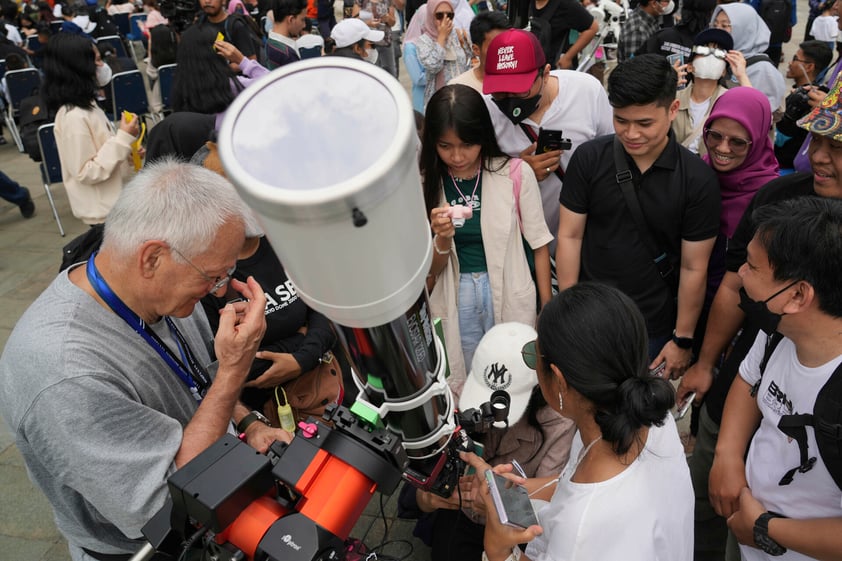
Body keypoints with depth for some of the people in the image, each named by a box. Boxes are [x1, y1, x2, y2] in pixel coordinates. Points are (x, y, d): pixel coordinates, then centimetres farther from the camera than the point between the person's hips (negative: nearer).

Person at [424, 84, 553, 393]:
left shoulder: (515, 174, -13)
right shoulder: (426, 184, -5)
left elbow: (538, 244, -4)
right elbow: (430, 270, -2)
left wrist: (548, 310, 0)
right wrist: (443, 239, -23)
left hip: (512, 294, -1)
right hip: (455, 298, 2)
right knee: (468, 384, 16)